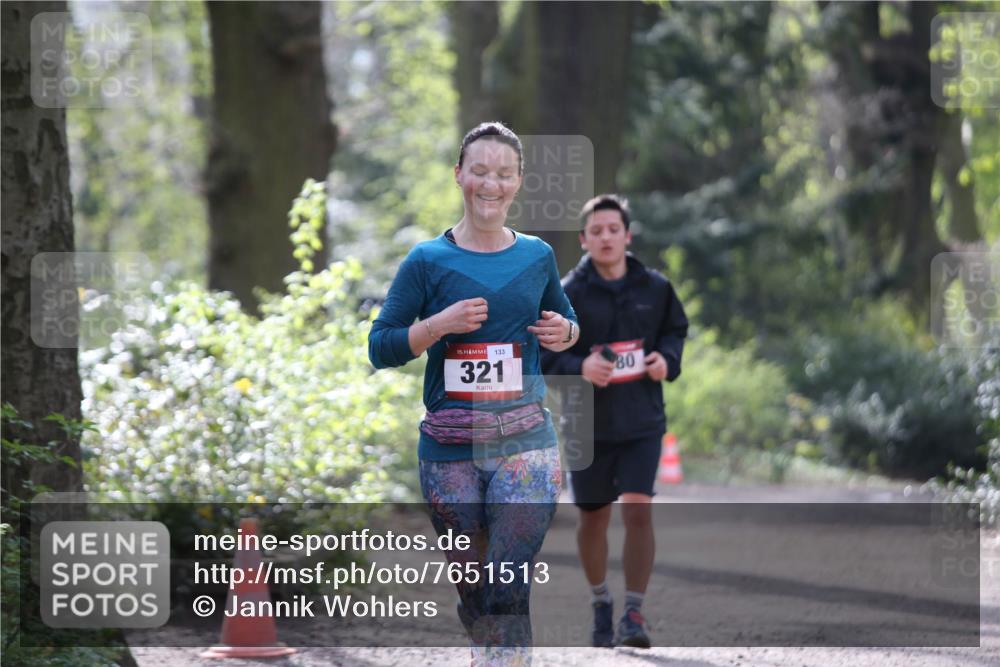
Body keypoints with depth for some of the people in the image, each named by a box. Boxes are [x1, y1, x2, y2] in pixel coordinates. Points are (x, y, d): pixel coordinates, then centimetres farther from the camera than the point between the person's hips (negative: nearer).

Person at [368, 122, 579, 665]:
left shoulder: (537, 256, 8)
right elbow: (379, 348, -1)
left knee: (508, 584, -15)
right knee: (471, 580, 10)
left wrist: (565, 333, 2)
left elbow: (564, 318, 25)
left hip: (525, 442, 0)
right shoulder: (428, 262, 0)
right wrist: (439, 325, -16)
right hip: (449, 449, 0)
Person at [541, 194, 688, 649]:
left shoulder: (655, 288, 2)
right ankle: (600, 604, 32)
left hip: (642, 421, 0)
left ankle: (634, 614, -9)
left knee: (638, 509, -13)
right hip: (588, 422, 0)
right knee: (593, 517, 10)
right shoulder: (567, 294, -5)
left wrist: (667, 360, -5)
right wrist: (579, 367, -23)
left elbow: (675, 331, 17)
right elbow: (541, 354, -5)